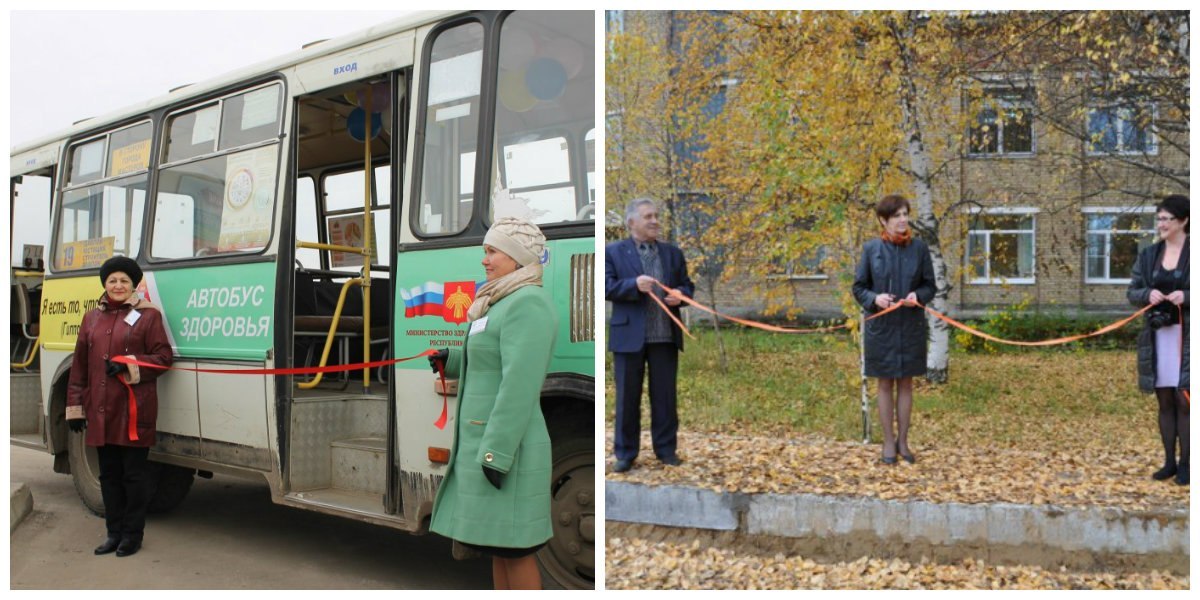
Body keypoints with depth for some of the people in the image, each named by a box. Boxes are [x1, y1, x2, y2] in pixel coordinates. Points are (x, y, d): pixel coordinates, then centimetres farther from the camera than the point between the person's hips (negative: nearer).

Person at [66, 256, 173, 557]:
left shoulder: (148, 315, -1)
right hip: (100, 411, 5)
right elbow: (80, 365, 14)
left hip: (134, 410, -5)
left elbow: (163, 357, -3)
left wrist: (129, 366, -17)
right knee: (109, 474, 12)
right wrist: (75, 407, 10)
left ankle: (133, 534, 13)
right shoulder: (92, 318, 14)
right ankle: (114, 532, 22)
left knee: (134, 473, 3)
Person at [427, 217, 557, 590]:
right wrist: (453, 360, 18)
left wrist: (497, 454, -24)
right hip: (484, 444, 10)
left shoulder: (528, 304, -15)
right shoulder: (506, 303, 15)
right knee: (497, 548, 15)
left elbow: (521, 384, -22)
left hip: (505, 448, -10)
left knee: (513, 549, -1)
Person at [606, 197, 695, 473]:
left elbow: (688, 286, 15)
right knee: (627, 397, 5)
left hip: (666, 336, 3)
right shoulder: (613, 251, 1)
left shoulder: (673, 253, 13)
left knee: (665, 396, 8)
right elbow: (606, 287, -6)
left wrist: (680, 295, -8)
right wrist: (634, 284, -21)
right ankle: (625, 453, 13)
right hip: (629, 336, -3)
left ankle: (666, 449, 19)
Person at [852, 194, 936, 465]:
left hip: (911, 326, 1)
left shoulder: (919, 247, -1)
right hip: (881, 326, -1)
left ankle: (903, 441, 21)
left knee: (906, 384, 9)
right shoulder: (871, 248, -4)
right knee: (885, 384, 7)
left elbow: (930, 286, 5)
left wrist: (918, 296, -17)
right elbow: (859, 287, 1)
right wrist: (874, 298, -19)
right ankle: (889, 443, 17)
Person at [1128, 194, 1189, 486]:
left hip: (1186, 336, -4)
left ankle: (1185, 464, 6)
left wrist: (1185, 296, -22)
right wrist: (1148, 294, -10)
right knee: (1165, 401, 9)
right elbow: (1131, 291, 10)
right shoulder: (1149, 255, 10)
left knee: (1184, 401, -3)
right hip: (1158, 335, 4)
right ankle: (1170, 462, 18)